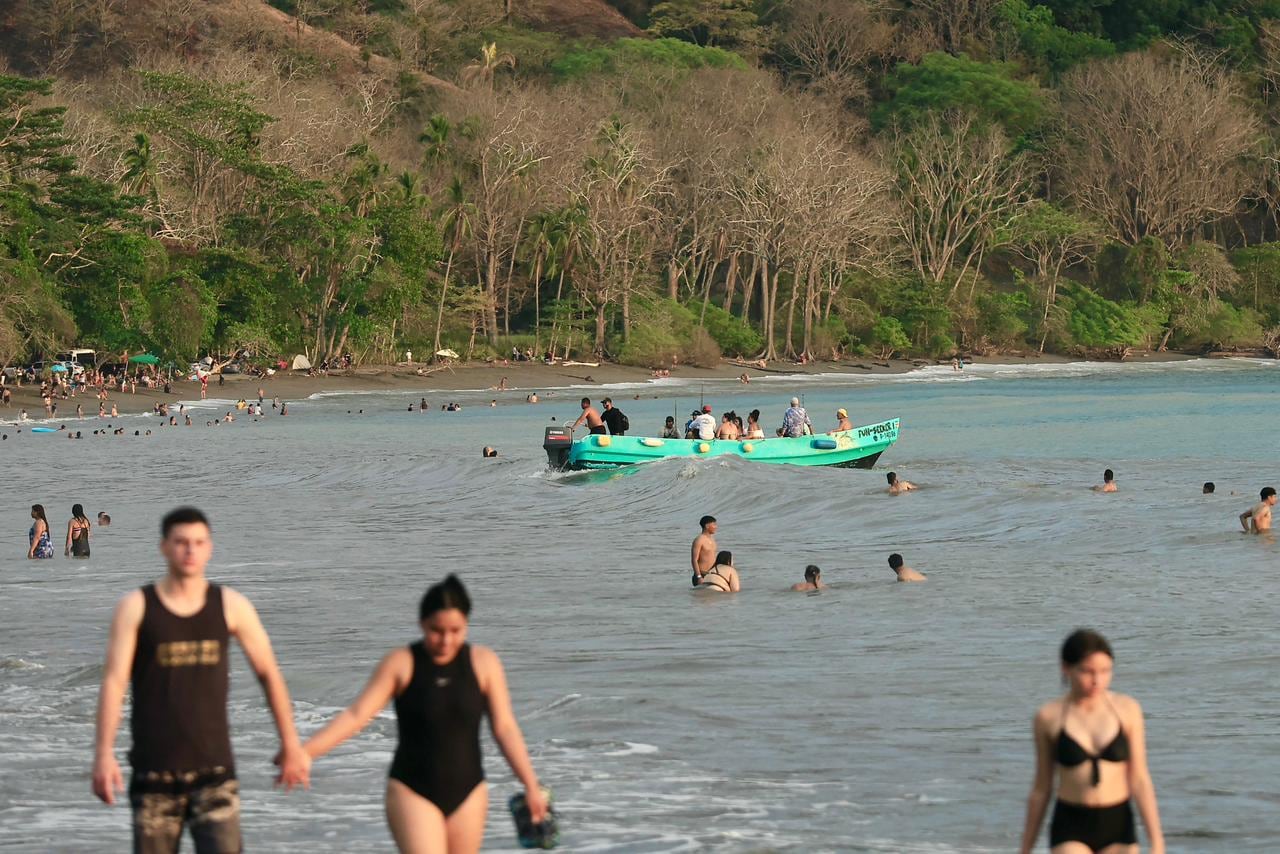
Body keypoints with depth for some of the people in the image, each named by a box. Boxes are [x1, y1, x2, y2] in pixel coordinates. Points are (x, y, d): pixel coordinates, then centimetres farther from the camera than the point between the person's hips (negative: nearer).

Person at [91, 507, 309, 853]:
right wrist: (104, 753, -19)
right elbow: (114, 681, -8)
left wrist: (291, 745, 15)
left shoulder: (231, 606, 3)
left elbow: (268, 673, 12)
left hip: (213, 769, 0)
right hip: (154, 771, 0)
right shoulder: (136, 607, -1)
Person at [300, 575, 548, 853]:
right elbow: (356, 715, -9)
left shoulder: (484, 663, -2)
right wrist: (303, 751, -19)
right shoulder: (401, 663, -6)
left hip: (466, 793, 3)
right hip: (413, 792, -2)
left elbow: (504, 728, 1)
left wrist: (531, 786, -3)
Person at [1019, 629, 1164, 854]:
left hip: (1117, 827, 2)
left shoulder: (1127, 710, -2)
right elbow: (1041, 788, 5)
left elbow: (1139, 780, -1)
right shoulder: (1048, 718, -3)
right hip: (1071, 829, -1)